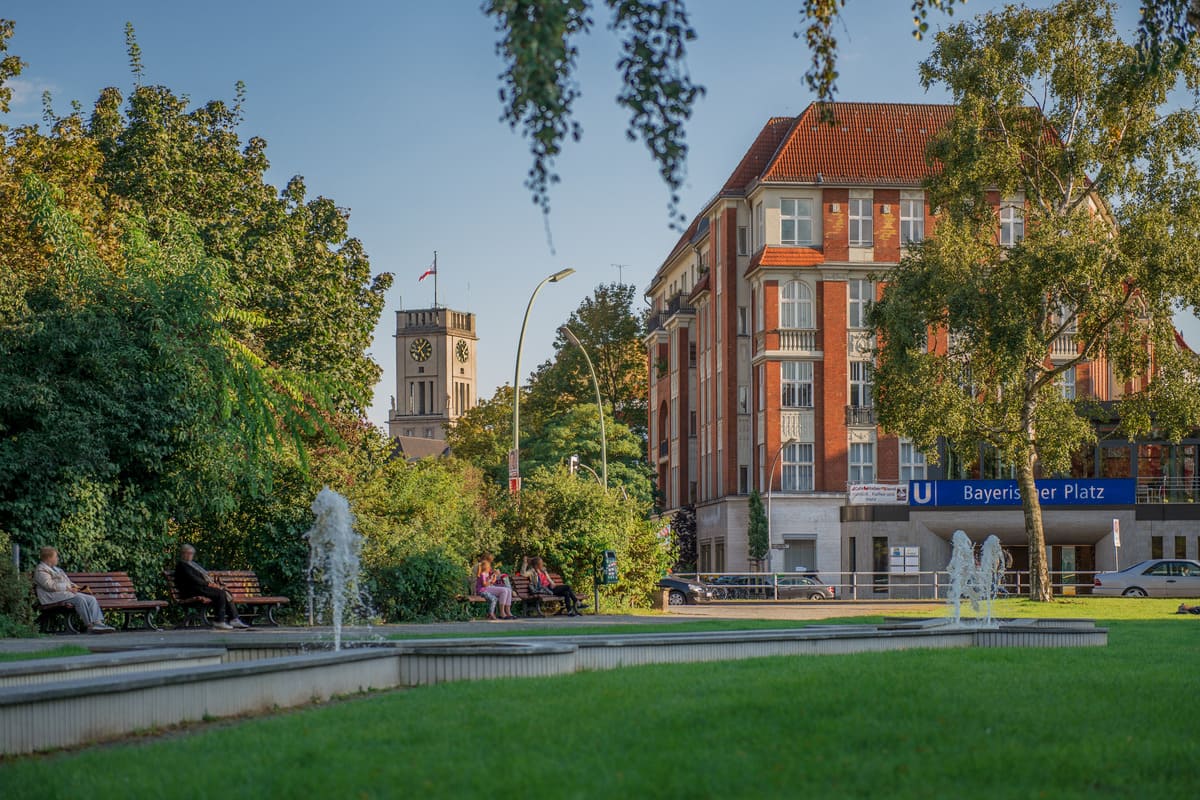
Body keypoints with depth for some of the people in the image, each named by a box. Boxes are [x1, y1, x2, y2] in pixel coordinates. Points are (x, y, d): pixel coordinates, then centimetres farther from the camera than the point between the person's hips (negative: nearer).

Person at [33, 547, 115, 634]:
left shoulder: (55, 568, 29)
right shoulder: (40, 570, -2)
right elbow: (49, 585, -15)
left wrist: (72, 586, 11)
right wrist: (67, 587, -15)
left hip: (67, 592, 10)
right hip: (54, 595, -10)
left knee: (92, 599, -9)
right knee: (80, 599, -33)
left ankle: (98, 623, -26)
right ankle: (90, 625, -34)